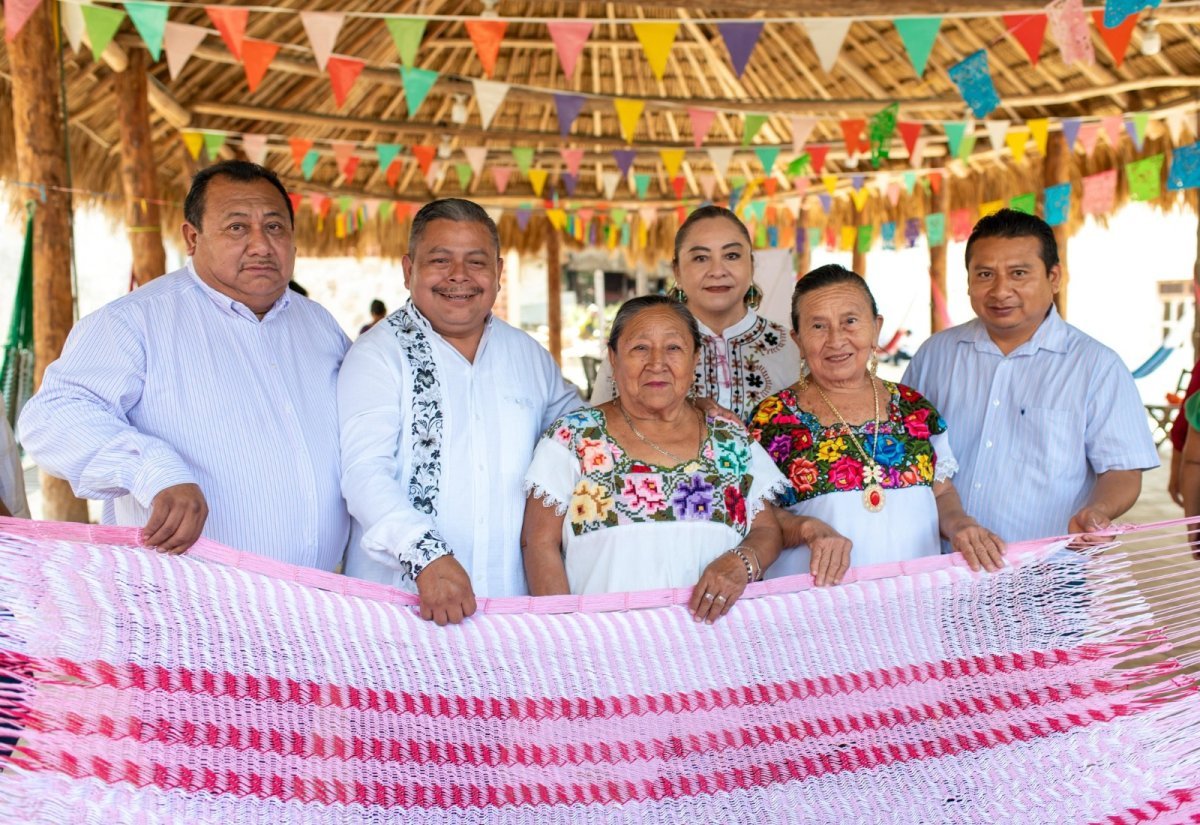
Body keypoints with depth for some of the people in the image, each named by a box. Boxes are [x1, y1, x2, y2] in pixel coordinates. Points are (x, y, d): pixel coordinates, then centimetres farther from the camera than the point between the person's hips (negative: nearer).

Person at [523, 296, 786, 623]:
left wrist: (741, 562, -8)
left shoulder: (732, 442, 10)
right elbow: (540, 543, 1)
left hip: (712, 634, 2)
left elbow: (767, 531, 14)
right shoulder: (573, 437, 2)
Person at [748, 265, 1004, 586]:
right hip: (820, 599, -4)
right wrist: (808, 529, -16)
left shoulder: (914, 408, 12)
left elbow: (942, 493, 17)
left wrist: (959, 523, -2)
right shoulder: (773, 418, 2)